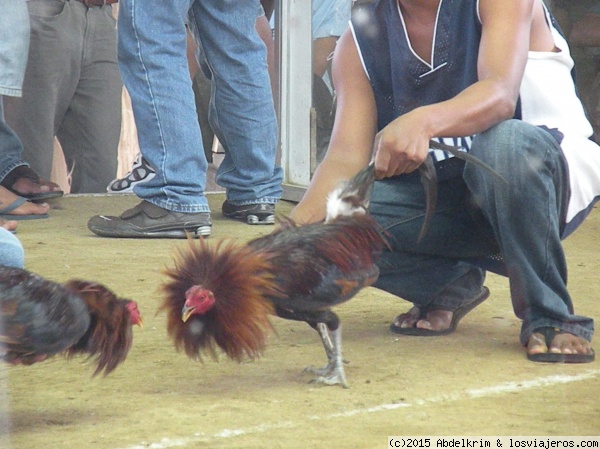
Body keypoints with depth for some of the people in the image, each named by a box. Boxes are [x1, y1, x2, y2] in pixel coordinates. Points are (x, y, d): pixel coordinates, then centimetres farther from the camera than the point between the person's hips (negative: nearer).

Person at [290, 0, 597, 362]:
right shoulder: (360, 40, -2)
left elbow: (500, 94, -31)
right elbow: (346, 159, -11)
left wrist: (424, 122, -52)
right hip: (445, 195, 4)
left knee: (504, 142, -38)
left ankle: (550, 316, -22)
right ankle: (452, 285, 6)